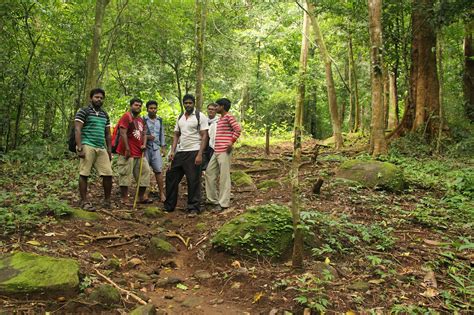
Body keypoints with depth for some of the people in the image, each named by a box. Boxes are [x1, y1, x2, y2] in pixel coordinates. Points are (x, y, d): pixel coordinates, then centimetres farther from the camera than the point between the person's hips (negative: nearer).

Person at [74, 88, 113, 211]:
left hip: (101, 148, 6)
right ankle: (84, 202, 6)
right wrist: (80, 148, -16)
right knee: (84, 174, -3)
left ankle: (107, 201, 13)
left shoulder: (105, 115, 20)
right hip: (87, 146, -6)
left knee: (108, 174, 0)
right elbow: (77, 130, -7)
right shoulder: (83, 112, 1)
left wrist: (109, 150, 16)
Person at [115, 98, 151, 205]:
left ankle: (141, 197, 19)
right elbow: (123, 133, -14)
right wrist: (127, 149, -19)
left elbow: (144, 133, 22)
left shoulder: (141, 120, 19)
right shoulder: (126, 116, -6)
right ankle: (124, 200, 3)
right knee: (125, 176, -3)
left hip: (139, 153, 9)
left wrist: (144, 144, 2)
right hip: (128, 153, -8)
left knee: (145, 172, 9)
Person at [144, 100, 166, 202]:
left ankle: (162, 194, 4)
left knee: (158, 170, 1)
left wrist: (163, 147, 13)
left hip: (156, 148, 3)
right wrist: (146, 137, -17)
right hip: (145, 148, -3)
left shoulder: (160, 120, 14)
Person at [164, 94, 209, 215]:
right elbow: (176, 135, 16)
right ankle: (169, 206, 19)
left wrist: (200, 154, -17)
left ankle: (194, 208, 10)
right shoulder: (180, 117, 14)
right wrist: (172, 151, 3)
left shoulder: (200, 116, -4)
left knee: (193, 181, -2)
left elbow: (204, 136, -8)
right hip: (180, 152, 6)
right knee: (171, 177, 7)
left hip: (193, 152, -6)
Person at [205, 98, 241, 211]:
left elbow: (237, 129, -18)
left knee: (224, 177, -5)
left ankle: (223, 203, 2)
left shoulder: (229, 117, -7)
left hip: (224, 152, -10)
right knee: (209, 173, 12)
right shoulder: (220, 119, 20)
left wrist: (231, 143, -18)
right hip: (216, 151, 10)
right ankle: (213, 199, 22)